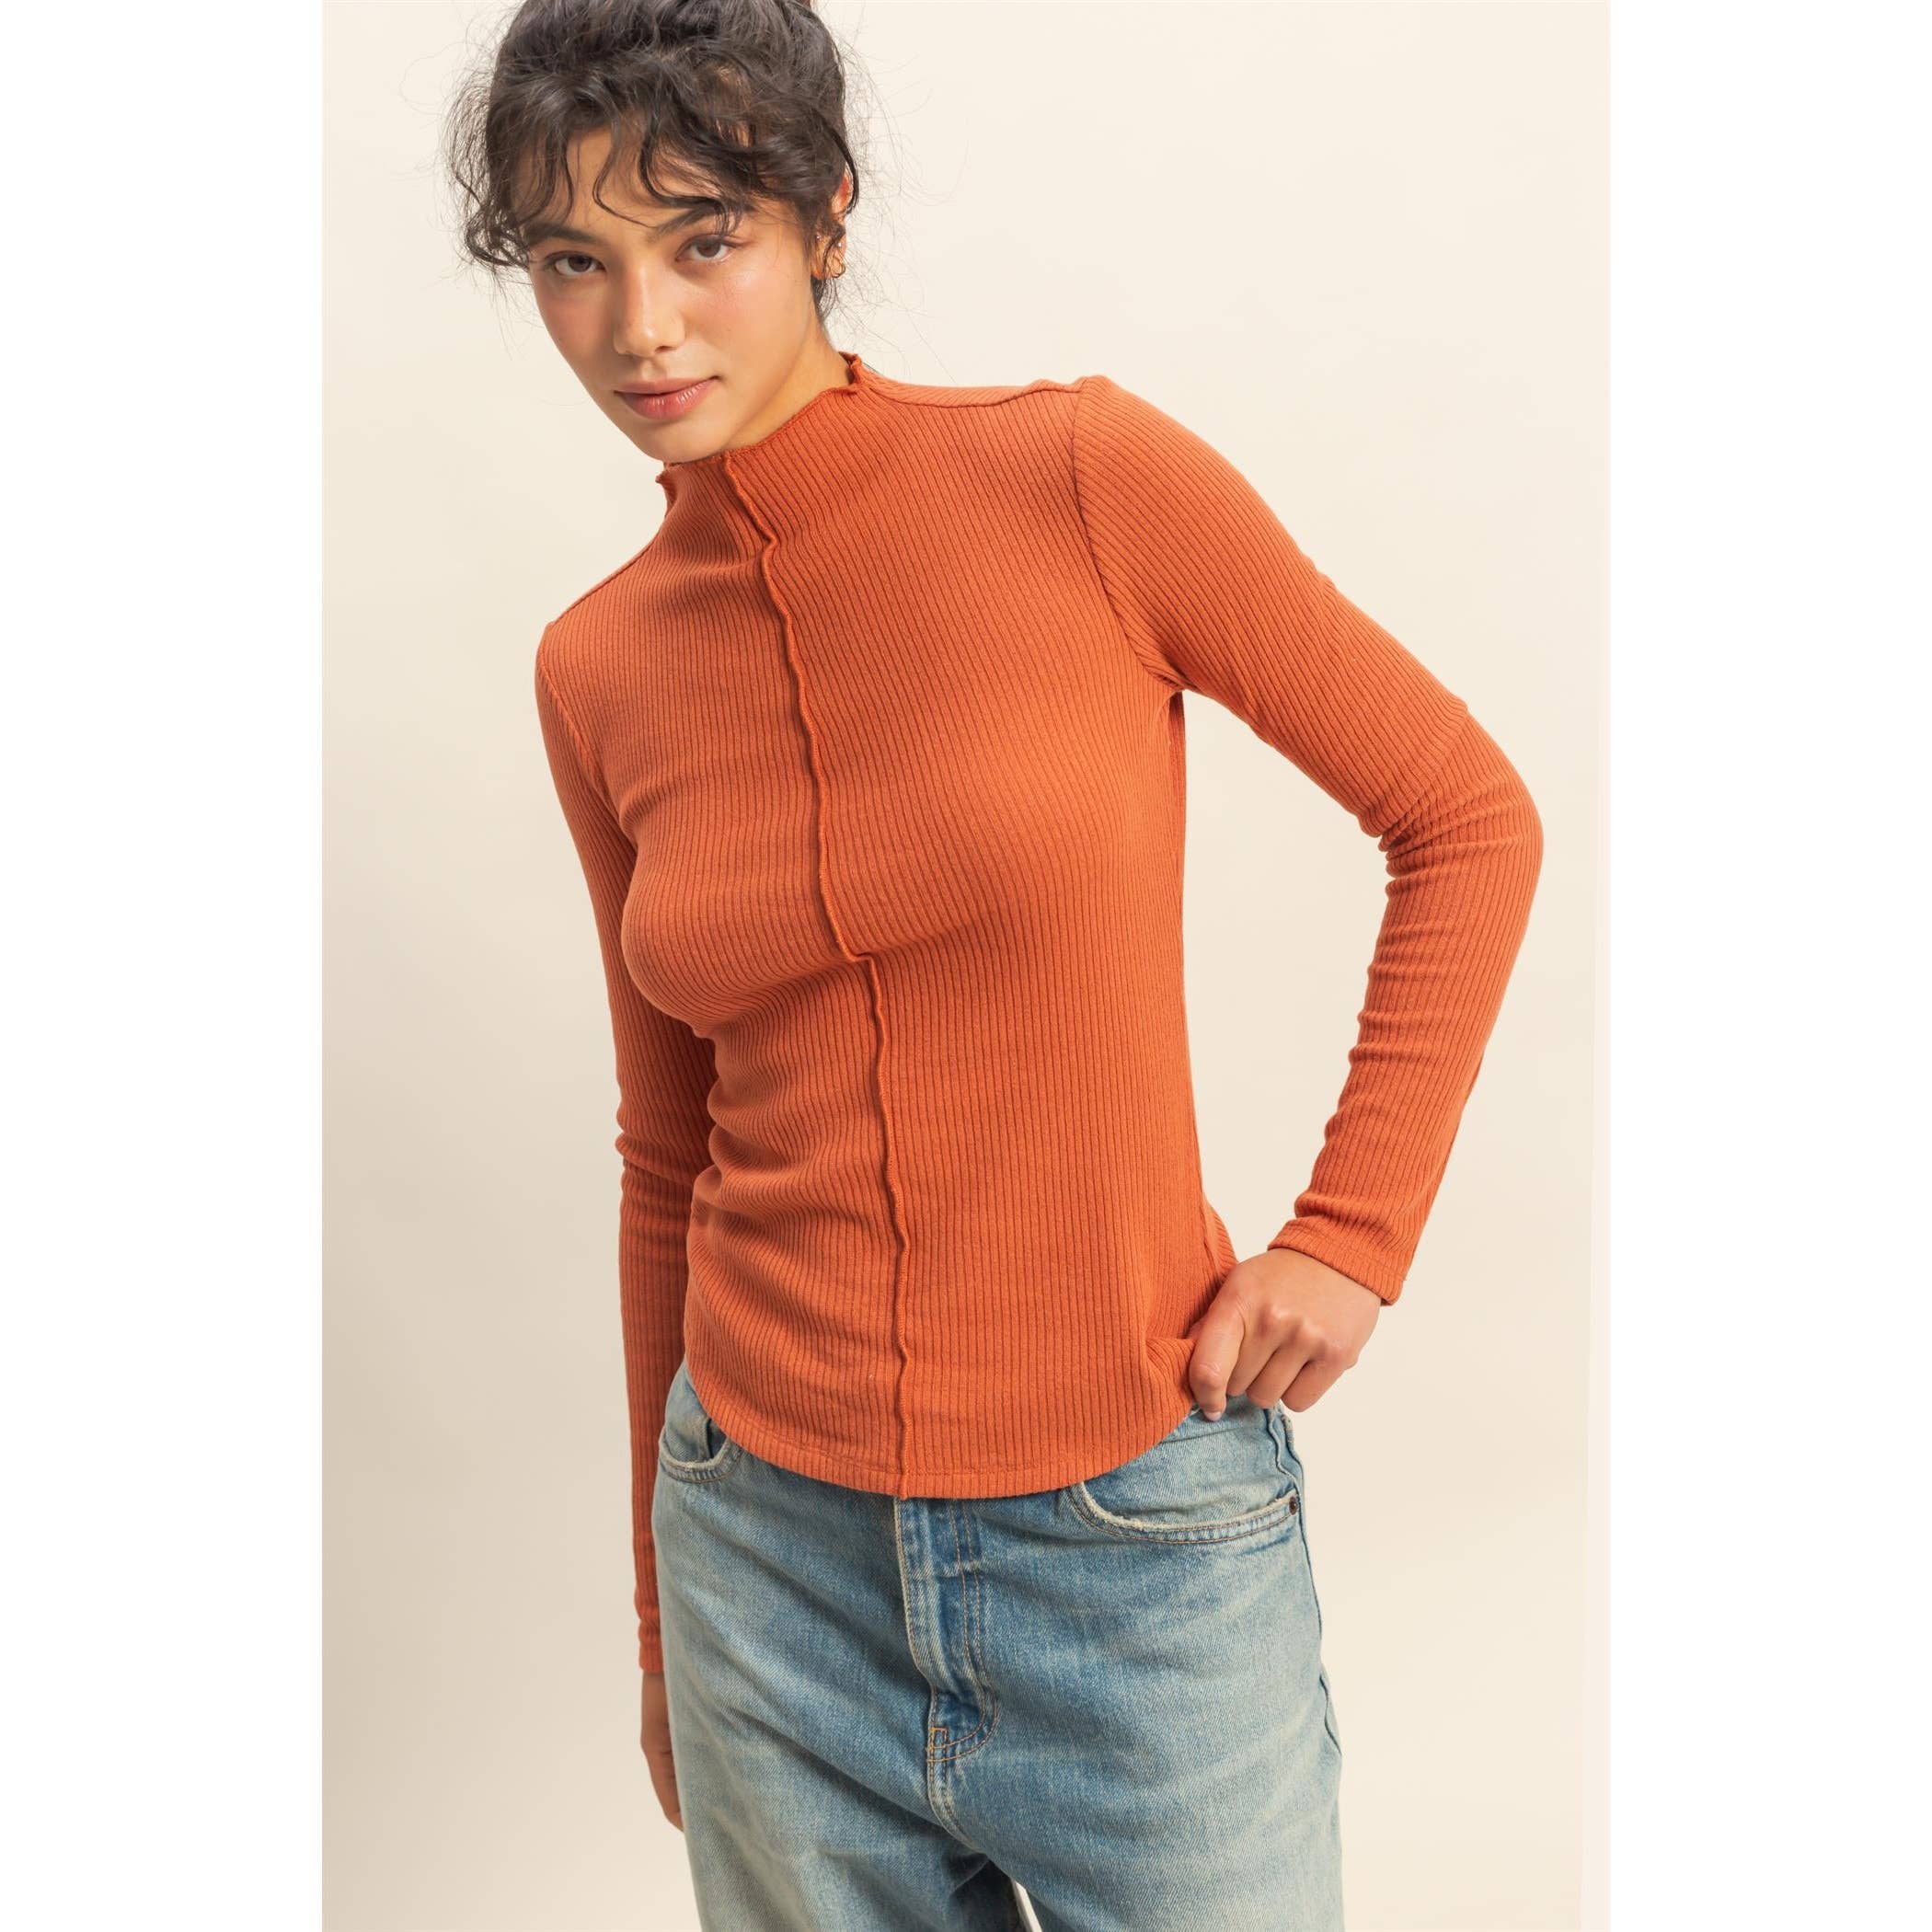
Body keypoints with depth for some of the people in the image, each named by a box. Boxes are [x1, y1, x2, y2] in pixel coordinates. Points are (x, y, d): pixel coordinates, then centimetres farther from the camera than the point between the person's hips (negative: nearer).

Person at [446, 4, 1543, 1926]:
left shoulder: (1084, 477, -11)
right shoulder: (597, 670, 1)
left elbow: (1467, 817, -2)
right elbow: (673, 1155, 10)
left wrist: (1349, 1239, -9)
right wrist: (666, 1621, 17)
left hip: (1136, 1536, -3)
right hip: (772, 1536, 3)